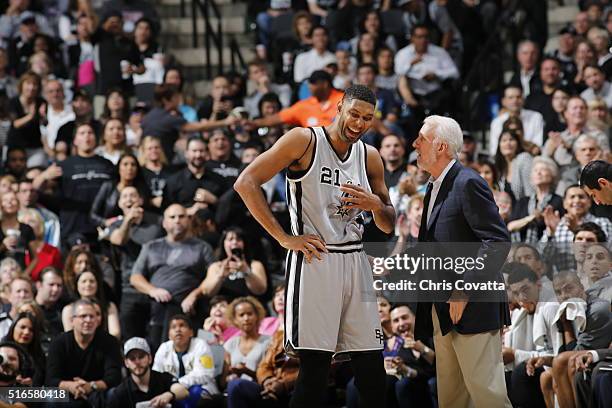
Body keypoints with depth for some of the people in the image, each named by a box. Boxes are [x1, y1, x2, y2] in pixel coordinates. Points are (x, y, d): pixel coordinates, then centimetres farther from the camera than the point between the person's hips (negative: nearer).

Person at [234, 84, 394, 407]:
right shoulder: (304, 140, -6)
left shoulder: (370, 157, 11)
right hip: (314, 260, -6)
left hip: (354, 260, 6)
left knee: (370, 363, 5)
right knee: (315, 366, -8)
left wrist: (376, 205, -6)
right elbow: (246, 183, -11)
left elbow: (388, 226, 19)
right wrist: (284, 239, -13)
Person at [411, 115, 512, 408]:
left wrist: (464, 291, -21)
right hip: (443, 310, 10)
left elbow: (497, 241, -19)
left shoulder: (468, 184, -12)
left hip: (473, 307, -10)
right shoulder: (434, 188, 17)